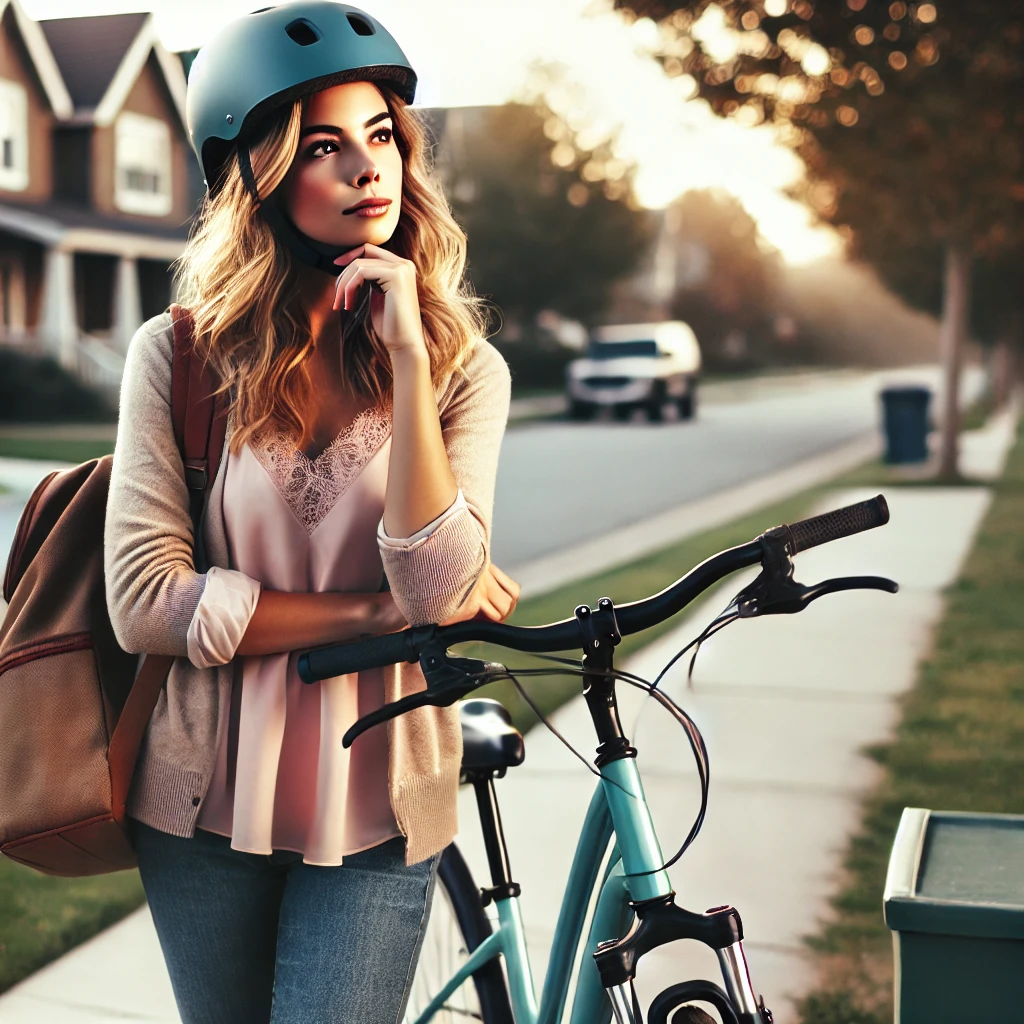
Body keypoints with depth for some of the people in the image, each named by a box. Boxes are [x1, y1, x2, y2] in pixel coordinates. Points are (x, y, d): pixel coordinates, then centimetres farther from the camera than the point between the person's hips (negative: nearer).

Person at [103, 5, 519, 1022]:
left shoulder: (463, 365, -4)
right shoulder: (178, 354, -5)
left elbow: (439, 591, -19)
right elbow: (143, 601, -13)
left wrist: (407, 352, -21)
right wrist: (374, 610, -16)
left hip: (375, 813, -1)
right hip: (202, 803, 1)